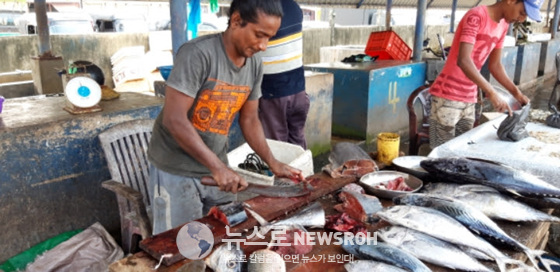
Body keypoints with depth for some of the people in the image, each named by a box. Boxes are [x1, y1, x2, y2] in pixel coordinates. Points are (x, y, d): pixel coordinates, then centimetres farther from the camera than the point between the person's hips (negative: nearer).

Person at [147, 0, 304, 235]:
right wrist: (218, 167, -29)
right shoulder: (198, 54, -23)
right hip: (176, 170, -6)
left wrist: (272, 163, -2)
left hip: (216, 167, 6)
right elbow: (174, 119, -26)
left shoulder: (254, 64, -2)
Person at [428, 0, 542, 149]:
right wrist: (492, 94, -30)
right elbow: (463, 61, -27)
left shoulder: (503, 26, 11)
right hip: (447, 97, -8)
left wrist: (516, 93, 9)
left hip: (469, 100, 8)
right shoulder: (477, 16, -15)